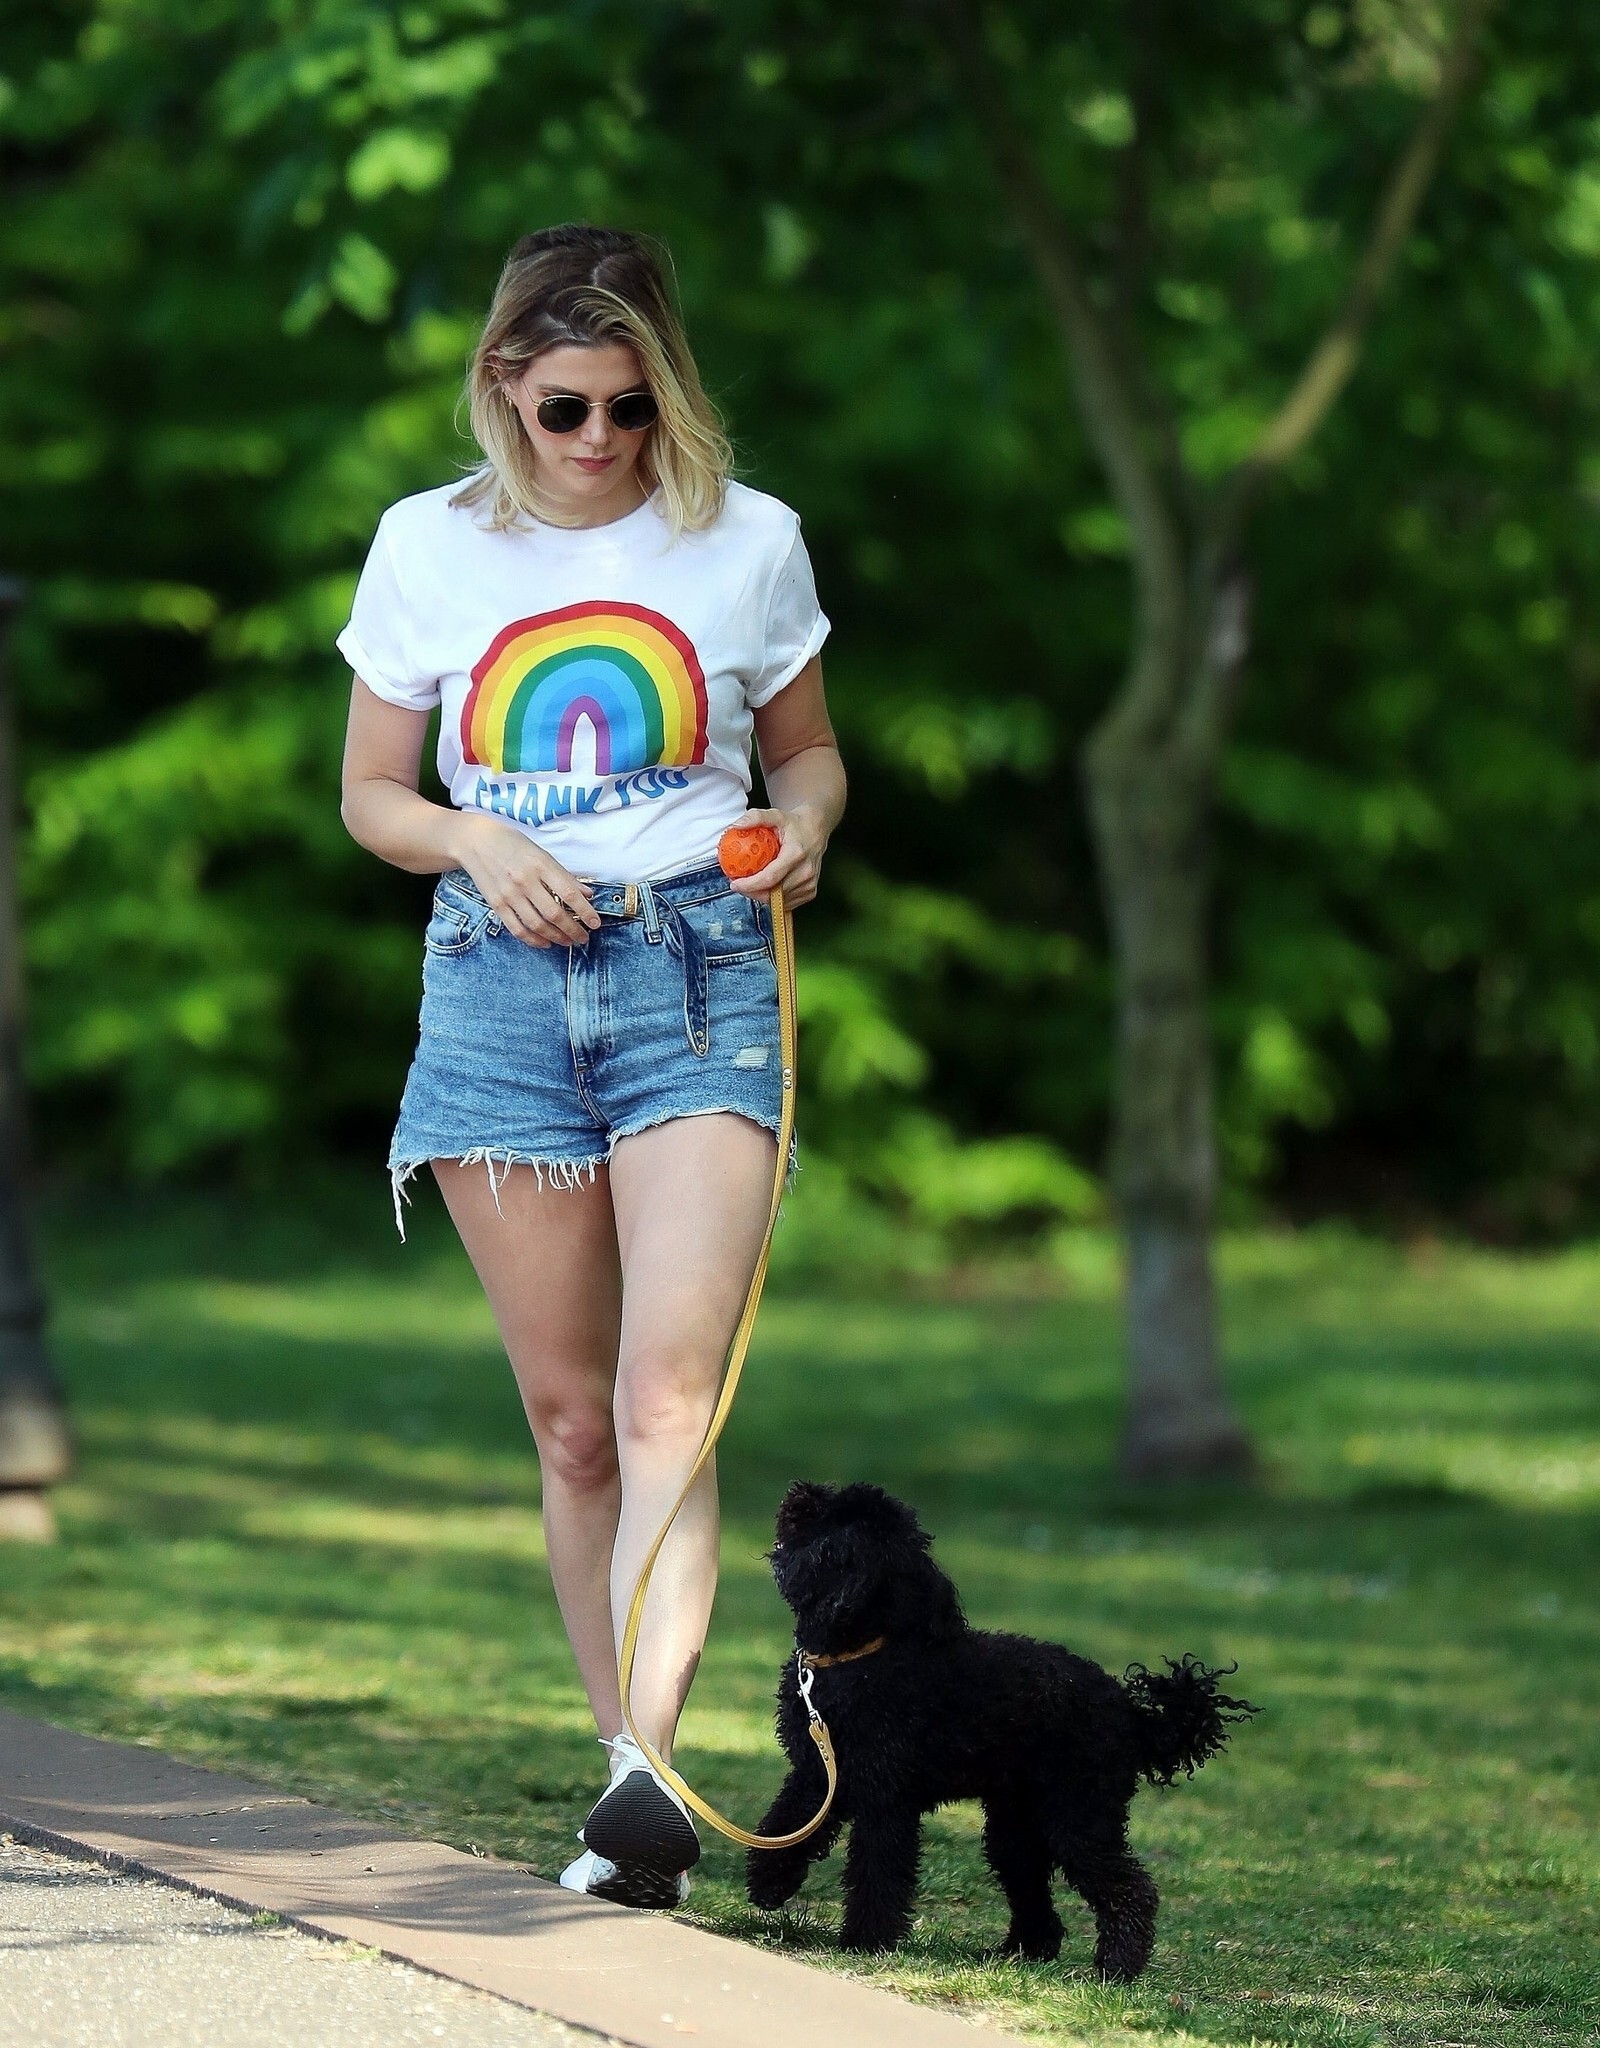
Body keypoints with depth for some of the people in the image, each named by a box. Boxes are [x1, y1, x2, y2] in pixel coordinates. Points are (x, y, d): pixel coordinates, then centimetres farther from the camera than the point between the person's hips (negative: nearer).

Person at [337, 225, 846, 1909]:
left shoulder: (746, 543, 6)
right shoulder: (428, 549, 6)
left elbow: (807, 751, 19)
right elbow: (372, 793, 13)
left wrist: (804, 825, -4)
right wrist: (479, 840, -8)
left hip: (696, 968, -2)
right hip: (501, 981, 2)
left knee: (668, 1395, -18)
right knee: (569, 1417, 5)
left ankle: (649, 1773, -26)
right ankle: (629, 1767, 14)